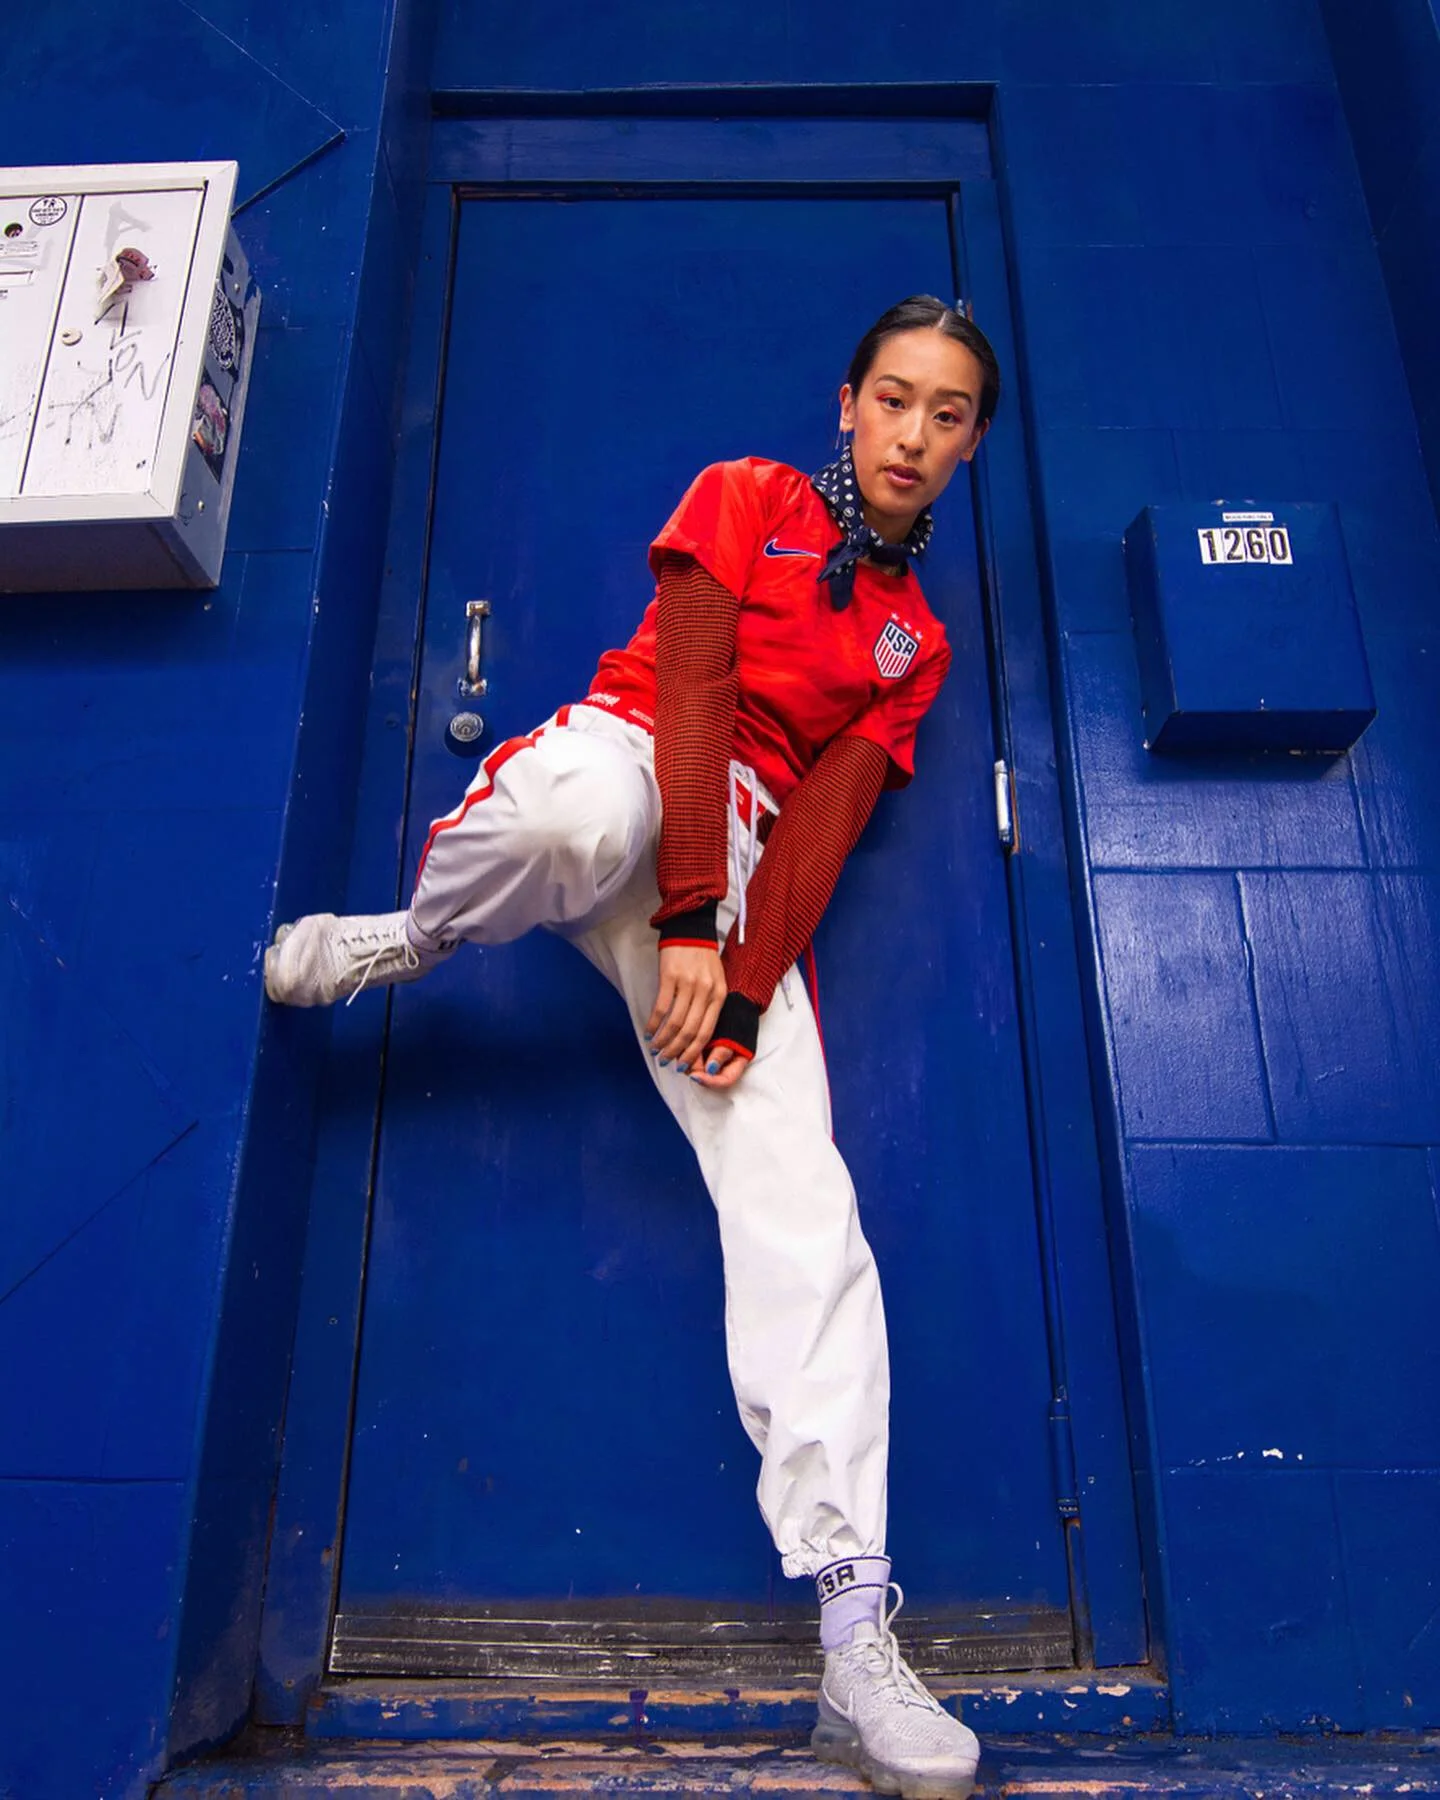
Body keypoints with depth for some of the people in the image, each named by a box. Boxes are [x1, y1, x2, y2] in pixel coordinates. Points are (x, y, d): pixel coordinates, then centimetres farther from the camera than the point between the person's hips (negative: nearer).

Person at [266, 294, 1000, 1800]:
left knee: (801, 1202, -15)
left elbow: (824, 823, 7)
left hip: (740, 857, 3)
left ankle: (855, 1634, -11)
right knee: (578, 819, -43)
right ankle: (415, 939, -7)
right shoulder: (744, 497, 15)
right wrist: (684, 920, -15)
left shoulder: (915, 640, 22)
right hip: (630, 763, -2)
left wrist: (746, 985, -10)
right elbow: (693, 685, -2)